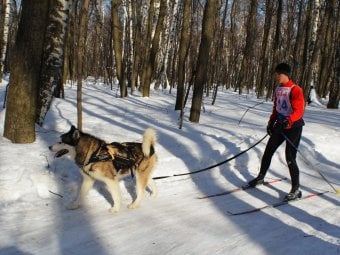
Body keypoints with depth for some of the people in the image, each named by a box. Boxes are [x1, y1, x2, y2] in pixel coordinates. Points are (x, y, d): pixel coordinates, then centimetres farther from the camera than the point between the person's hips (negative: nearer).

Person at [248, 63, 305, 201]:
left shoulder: (295, 90, -16)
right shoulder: (278, 89, 9)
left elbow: (299, 111, -24)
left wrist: (287, 122, -37)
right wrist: (271, 123, 12)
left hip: (293, 126, -7)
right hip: (280, 125, 7)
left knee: (290, 158, -8)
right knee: (268, 151, 10)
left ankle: (296, 189, 4)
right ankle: (260, 177, 27)